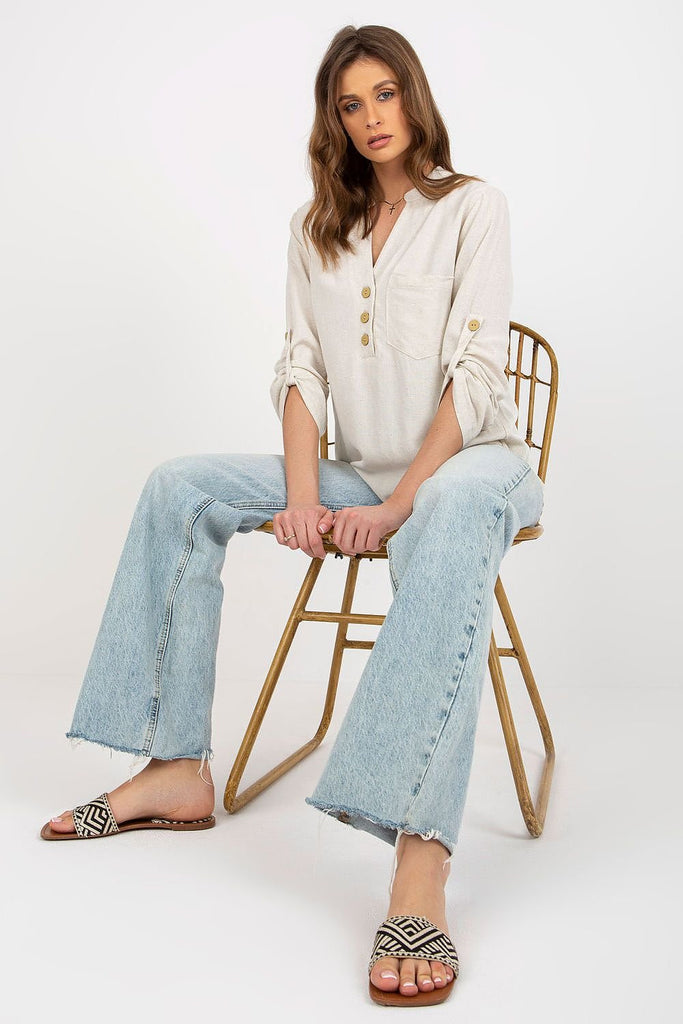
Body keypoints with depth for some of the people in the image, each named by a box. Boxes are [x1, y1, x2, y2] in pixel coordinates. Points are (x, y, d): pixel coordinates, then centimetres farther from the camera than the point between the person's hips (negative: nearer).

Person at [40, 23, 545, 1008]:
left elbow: (475, 372, -12)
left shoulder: (473, 206, -2)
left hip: (469, 459, -6)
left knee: (452, 522, -42)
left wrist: (396, 505, -22)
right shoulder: (315, 226, 13)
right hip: (364, 472, 6)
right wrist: (303, 494, -12)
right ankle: (178, 771, -10)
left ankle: (420, 869, -54)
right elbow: (302, 369, 5)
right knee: (182, 487, -8)